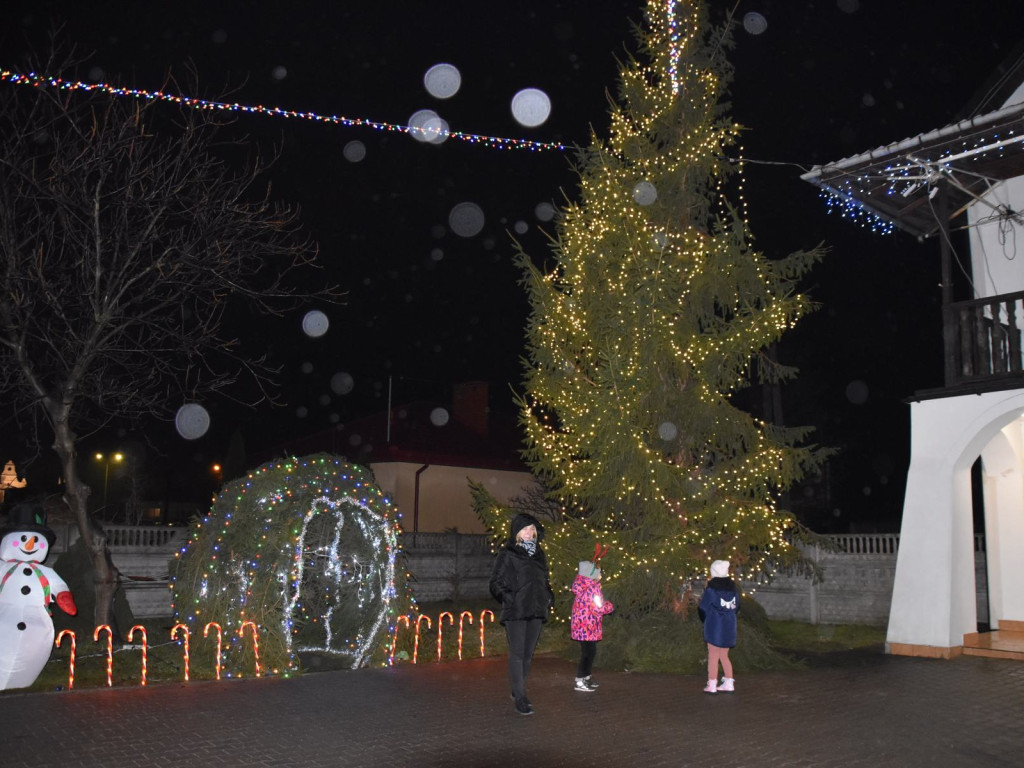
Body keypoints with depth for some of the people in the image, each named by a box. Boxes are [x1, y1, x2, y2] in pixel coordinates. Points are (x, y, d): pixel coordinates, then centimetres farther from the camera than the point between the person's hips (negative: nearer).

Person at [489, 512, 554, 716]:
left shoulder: (539, 554, 15)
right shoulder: (507, 554, -3)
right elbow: (496, 582, -4)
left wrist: (549, 597, 9)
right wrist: (508, 598, -17)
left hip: (536, 611, 6)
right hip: (515, 612, -6)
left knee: (528, 654, 11)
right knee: (517, 654, -5)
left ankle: (518, 691, 24)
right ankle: (520, 698, -2)